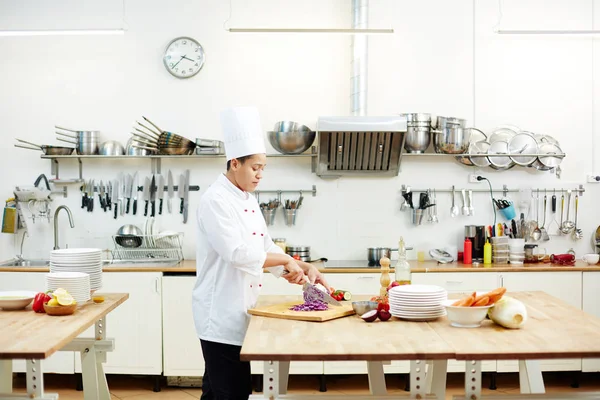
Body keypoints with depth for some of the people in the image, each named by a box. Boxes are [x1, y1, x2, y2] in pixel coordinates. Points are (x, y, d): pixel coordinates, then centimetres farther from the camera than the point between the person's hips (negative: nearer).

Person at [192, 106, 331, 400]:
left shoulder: (248, 199, 13)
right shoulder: (215, 200, -15)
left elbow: (265, 248, 13)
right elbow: (236, 253, -24)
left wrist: (304, 268, 0)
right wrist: (286, 260, -16)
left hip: (237, 309, 9)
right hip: (220, 312, -9)